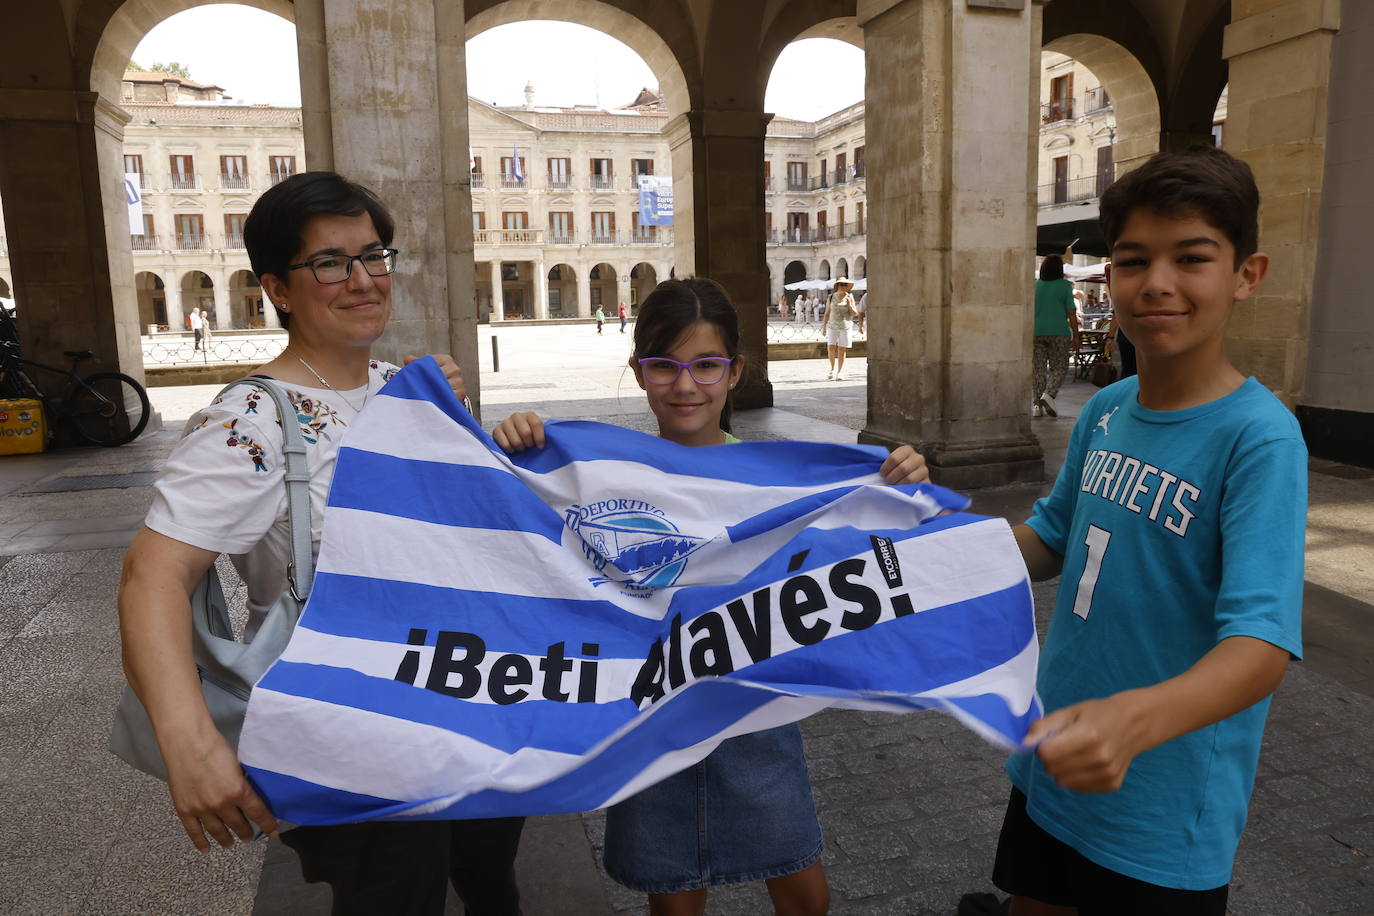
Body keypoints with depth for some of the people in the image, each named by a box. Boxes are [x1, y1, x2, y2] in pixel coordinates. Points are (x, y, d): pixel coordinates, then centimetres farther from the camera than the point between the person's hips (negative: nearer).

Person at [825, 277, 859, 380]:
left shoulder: (849, 298, 3)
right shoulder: (831, 298, 7)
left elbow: (854, 313, 2)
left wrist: (849, 303, -12)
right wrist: (824, 327, 7)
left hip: (845, 326, -1)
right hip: (833, 325, 1)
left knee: (842, 350, -2)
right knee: (830, 348, -9)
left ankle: (840, 372, 8)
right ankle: (832, 368, 13)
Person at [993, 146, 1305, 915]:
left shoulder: (1259, 436, -22)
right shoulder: (1105, 412, -3)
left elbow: (1262, 642, -30)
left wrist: (1137, 718, -49)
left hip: (1165, 820, -6)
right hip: (1053, 769, 6)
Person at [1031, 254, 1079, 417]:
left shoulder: (1034, 286, 5)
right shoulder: (1064, 286, -2)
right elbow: (1071, 312, -4)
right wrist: (1075, 335, 3)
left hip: (1036, 332, 3)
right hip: (1058, 332, -2)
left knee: (1037, 368, 6)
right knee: (1059, 367, 8)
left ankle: (1037, 404, 4)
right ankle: (1049, 394, -14)